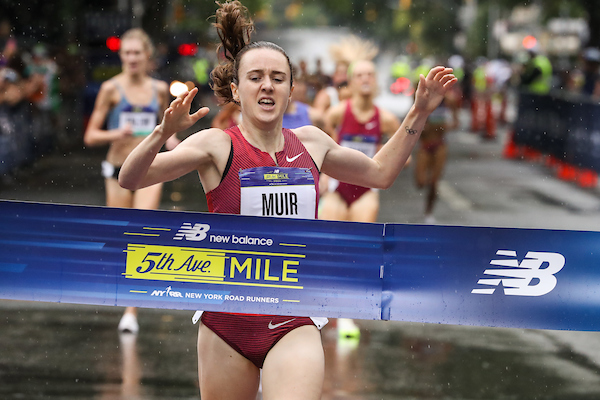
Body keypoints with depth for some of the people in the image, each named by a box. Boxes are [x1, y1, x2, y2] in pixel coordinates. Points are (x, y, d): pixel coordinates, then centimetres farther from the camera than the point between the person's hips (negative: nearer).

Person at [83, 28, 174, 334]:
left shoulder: (159, 89, 5)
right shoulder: (112, 88, -2)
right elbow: (90, 136, -1)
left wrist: (169, 139, 2)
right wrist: (115, 134, -20)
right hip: (118, 170, 0)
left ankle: (131, 312, -15)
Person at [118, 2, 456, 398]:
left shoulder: (310, 142, 8)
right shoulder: (218, 145, -5)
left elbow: (380, 172, 27)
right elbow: (130, 179, -15)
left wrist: (419, 113, 21)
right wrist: (165, 131, -31)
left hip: (294, 325, 2)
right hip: (229, 322, -2)